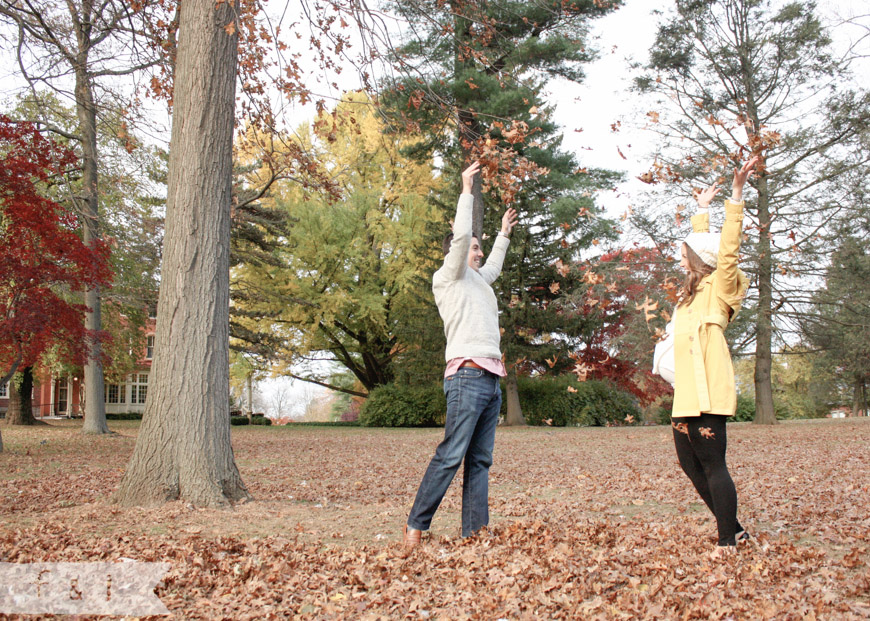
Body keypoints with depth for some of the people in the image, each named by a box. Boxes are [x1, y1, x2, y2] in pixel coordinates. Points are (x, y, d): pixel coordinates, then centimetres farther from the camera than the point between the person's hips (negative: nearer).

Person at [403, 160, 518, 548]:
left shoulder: (476, 281, 27)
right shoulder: (451, 276, 4)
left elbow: (493, 267, 49)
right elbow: (461, 236, -9)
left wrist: (504, 235, 55)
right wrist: (467, 190, -1)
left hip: (490, 381, 9)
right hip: (468, 377, -9)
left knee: (480, 461, 4)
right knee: (450, 456, -11)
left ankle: (474, 533, 5)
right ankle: (415, 526, -4)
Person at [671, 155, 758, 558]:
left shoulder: (718, 289, -1)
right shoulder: (694, 290, 19)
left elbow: (727, 250, -15)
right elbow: (700, 245, 33)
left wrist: (736, 196, -19)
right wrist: (702, 210, 42)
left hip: (707, 394, -9)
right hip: (685, 395, 9)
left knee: (712, 465, -6)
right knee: (690, 464, 11)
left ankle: (727, 542, 1)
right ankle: (733, 528, 22)